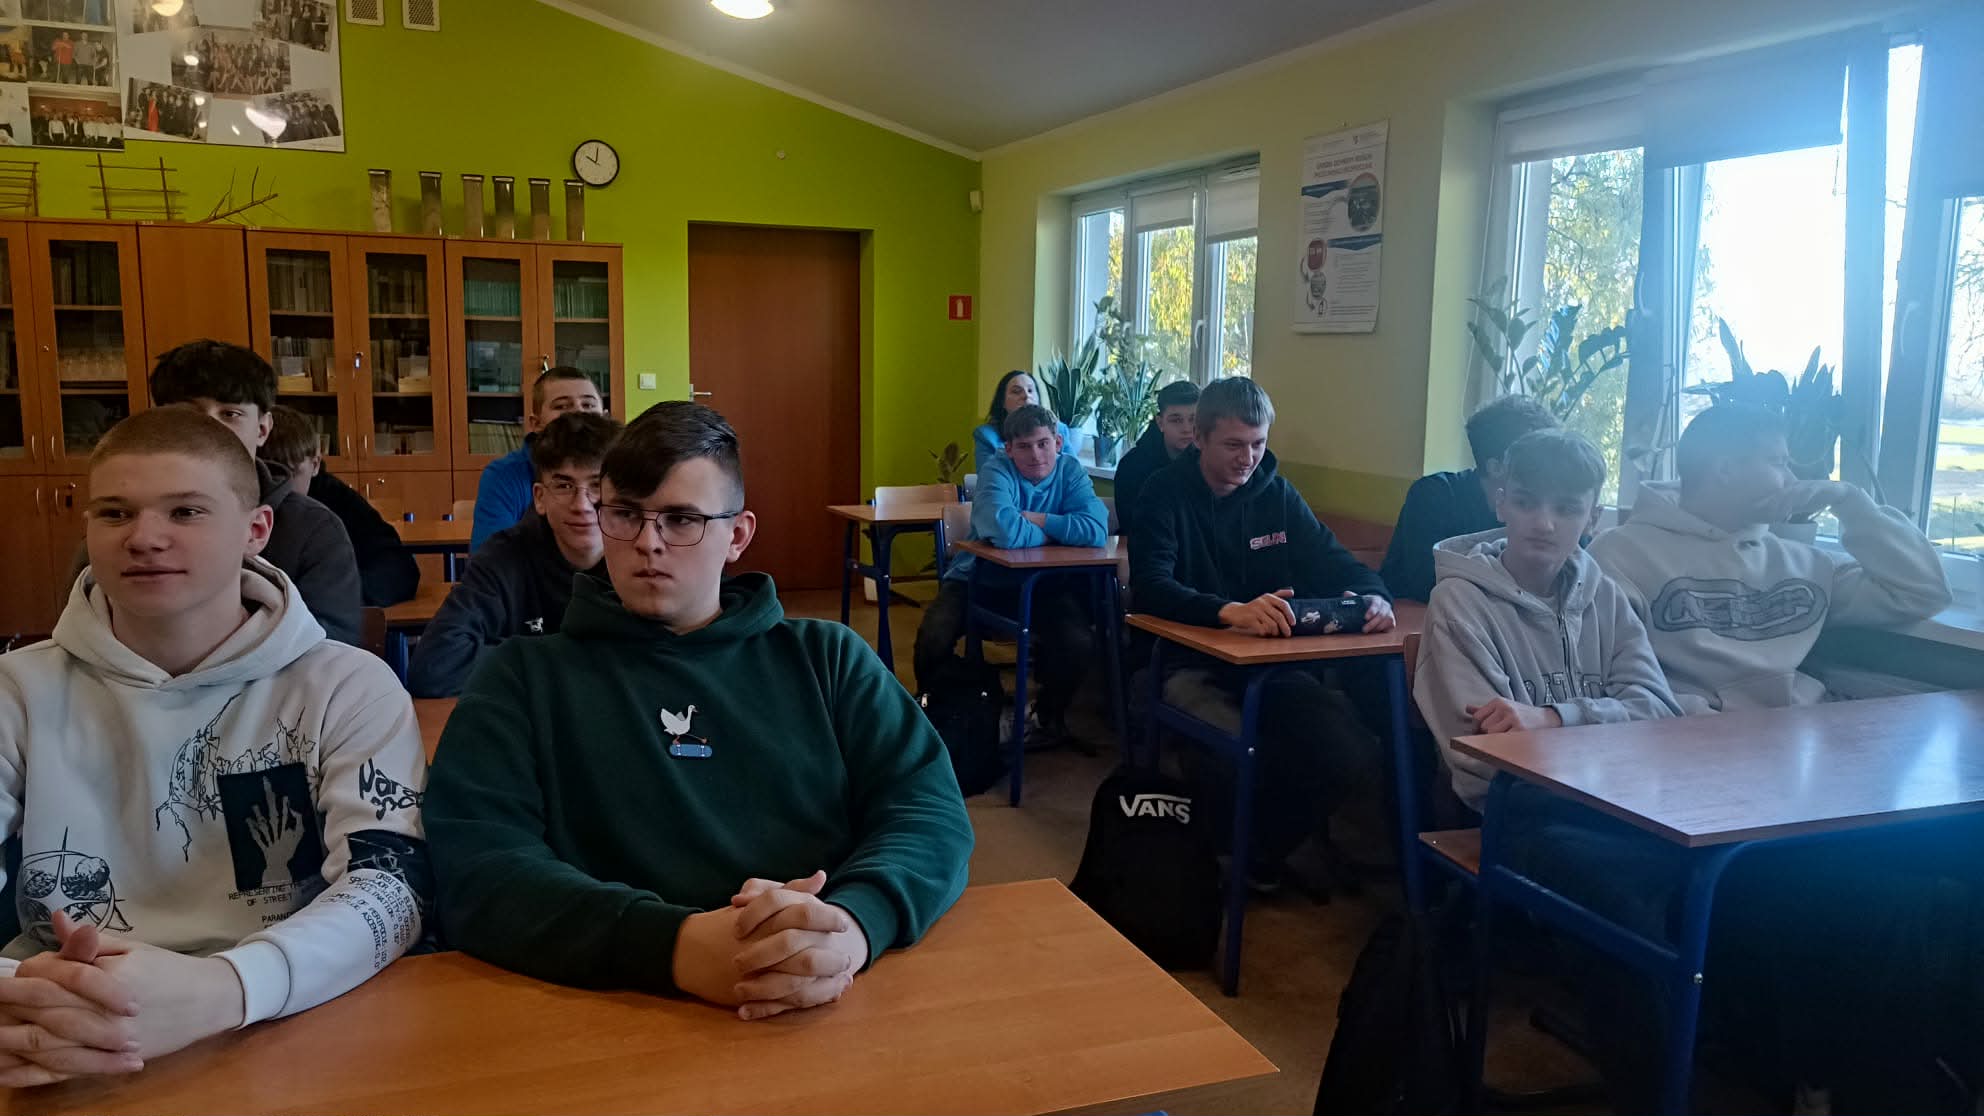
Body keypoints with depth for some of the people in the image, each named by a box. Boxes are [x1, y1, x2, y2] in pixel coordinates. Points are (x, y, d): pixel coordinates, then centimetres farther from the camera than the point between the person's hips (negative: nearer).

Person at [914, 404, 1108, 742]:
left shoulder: (1071, 471, -6)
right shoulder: (997, 470, -18)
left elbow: (1096, 529, -24)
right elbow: (1004, 532, -37)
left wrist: (1035, 519, -24)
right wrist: (1050, 532, -19)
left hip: (1043, 584, 2)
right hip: (978, 579, -2)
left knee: (1079, 644, -25)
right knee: (933, 639, -26)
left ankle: (1051, 711, 9)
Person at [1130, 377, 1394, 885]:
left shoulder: (1277, 494, 9)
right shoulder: (1166, 492, -6)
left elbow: (1337, 563, 7)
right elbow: (1149, 585, -22)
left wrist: (1374, 597, -19)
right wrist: (1230, 611, -41)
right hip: (1188, 660, -4)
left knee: (1329, 737, -23)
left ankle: (1265, 852, 1)